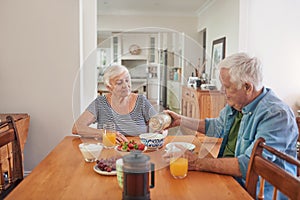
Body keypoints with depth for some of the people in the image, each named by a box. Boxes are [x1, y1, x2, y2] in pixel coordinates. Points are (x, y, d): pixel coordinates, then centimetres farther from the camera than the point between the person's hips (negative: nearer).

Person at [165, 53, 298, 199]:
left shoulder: (276, 115, -24)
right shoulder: (235, 105, 3)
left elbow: (249, 165, -30)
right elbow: (217, 127, 23)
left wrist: (198, 163, -27)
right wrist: (181, 120, 21)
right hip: (226, 181, 8)